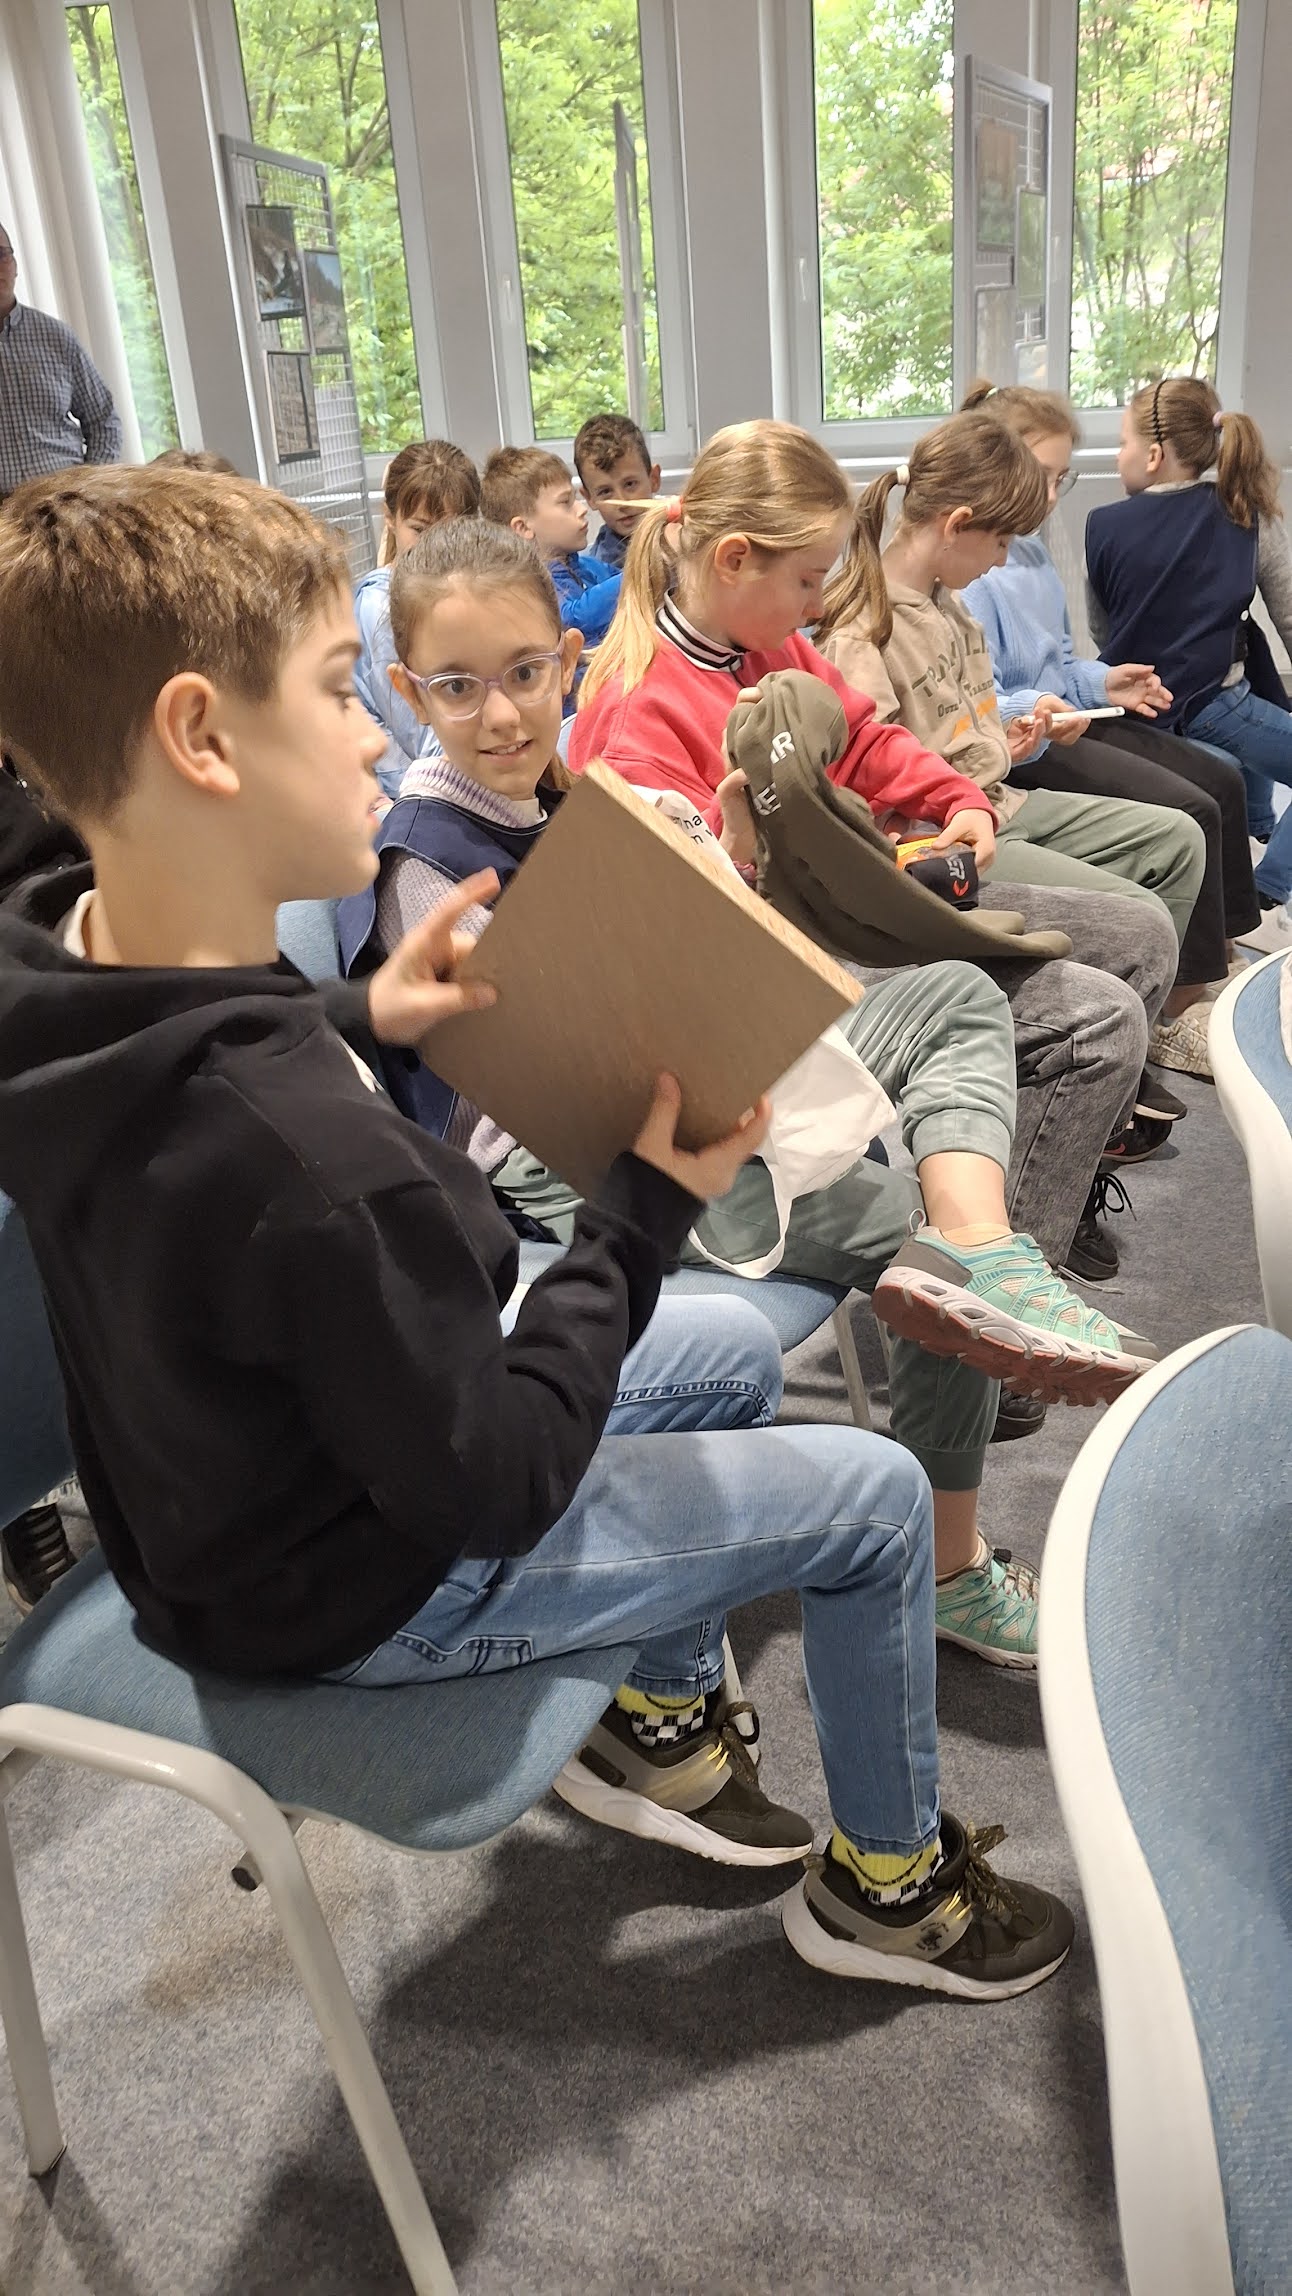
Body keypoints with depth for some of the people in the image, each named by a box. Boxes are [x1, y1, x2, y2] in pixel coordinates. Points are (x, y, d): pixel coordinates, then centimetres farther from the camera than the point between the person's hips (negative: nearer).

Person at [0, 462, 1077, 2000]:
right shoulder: (318, 1160, -40)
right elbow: (494, 1489, -28)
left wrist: (352, 1024, 0)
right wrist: (649, 1208, -20)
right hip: (363, 1598, -8)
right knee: (876, 1493, 3)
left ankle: (658, 1723, 36)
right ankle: (888, 1883, 28)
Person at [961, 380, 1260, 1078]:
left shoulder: (1031, 553, 17)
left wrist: (1100, 681, 9)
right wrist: (1031, 715, -39)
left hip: (1066, 717, 11)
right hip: (1021, 750, -11)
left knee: (1220, 778, 13)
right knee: (1190, 812, -20)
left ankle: (1221, 946, 28)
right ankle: (1173, 1015, -16)